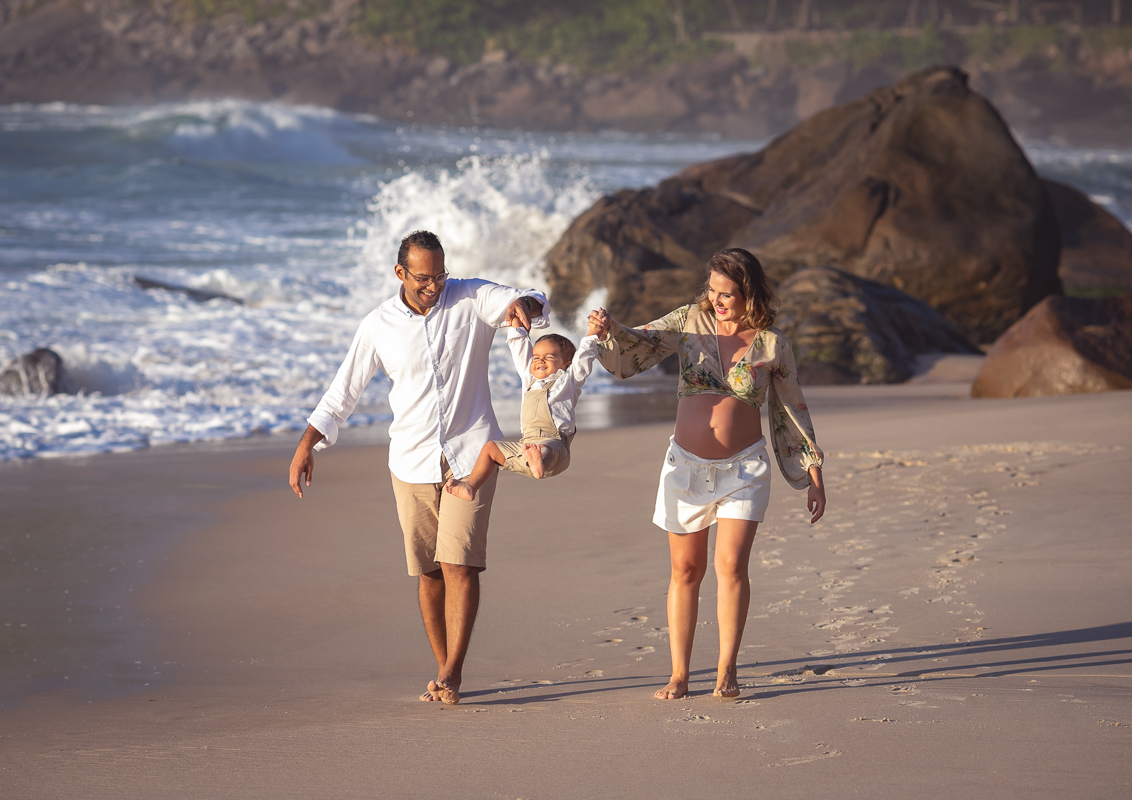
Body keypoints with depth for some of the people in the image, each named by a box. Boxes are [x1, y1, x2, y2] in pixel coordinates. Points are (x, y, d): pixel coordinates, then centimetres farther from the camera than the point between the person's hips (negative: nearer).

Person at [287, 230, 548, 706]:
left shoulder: (473, 299, -3)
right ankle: (445, 672, 17)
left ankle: (451, 673, -9)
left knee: (459, 563, -12)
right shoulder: (379, 326, 1)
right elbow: (343, 390, 7)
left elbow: (535, 304, -17)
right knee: (429, 571, 6)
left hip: (470, 456, -2)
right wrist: (306, 445, 1)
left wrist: (523, 304, -42)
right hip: (413, 463, 2)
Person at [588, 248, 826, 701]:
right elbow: (638, 346, -5)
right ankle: (679, 675, 10)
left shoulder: (773, 344, -2)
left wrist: (814, 477, 5)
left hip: (744, 469, -1)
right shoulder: (691, 322, 0)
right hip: (687, 465, 2)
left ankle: (726, 671, 0)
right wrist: (610, 330, -28)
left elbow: (793, 412, 5)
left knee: (731, 565, -11)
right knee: (685, 570, 4)